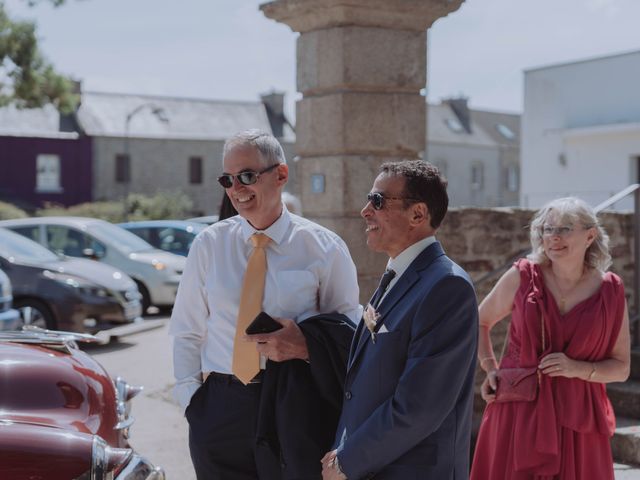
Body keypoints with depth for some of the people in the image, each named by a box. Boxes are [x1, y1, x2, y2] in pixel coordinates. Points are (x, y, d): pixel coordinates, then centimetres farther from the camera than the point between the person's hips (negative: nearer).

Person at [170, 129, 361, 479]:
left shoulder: (324, 248, -2)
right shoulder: (208, 245, 4)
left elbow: (349, 331, 2)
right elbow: (188, 332, 8)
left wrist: (308, 347, -17)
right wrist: (191, 398, -1)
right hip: (219, 410, 2)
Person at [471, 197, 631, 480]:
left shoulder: (610, 291, 1)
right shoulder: (522, 277, -1)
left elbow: (621, 368, 5)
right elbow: (480, 322, 14)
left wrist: (577, 368, -12)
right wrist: (490, 369, 1)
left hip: (577, 417, 1)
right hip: (519, 412, 0)